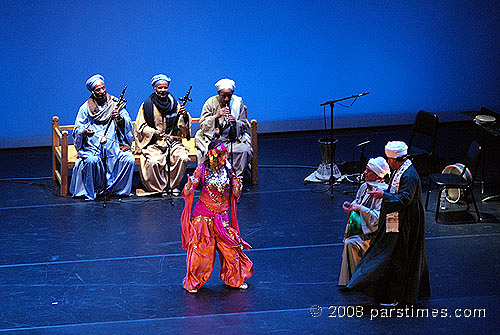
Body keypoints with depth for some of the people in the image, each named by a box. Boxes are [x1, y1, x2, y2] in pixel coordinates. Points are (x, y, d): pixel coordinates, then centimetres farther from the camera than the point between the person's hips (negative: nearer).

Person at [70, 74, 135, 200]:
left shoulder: (116, 104, 12)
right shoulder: (85, 108, 9)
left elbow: (128, 125, 5)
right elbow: (77, 129, 5)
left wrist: (120, 118, -17)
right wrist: (85, 131, -18)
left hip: (115, 144, 2)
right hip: (93, 146, -1)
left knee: (129, 159, -25)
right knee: (91, 161, -33)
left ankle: (117, 189, -8)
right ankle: (90, 191, -11)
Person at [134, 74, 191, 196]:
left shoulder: (174, 104, 8)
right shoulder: (147, 105, 1)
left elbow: (183, 128, 9)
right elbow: (140, 127, 2)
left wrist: (184, 115, -12)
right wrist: (154, 133, -15)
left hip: (173, 141, 2)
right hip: (153, 143, -2)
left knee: (183, 158, -26)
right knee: (154, 162, -32)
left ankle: (173, 185, -4)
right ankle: (158, 187, -7)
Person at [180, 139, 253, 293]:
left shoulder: (228, 169, 1)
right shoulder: (202, 170, -8)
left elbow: (236, 196, 4)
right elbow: (186, 194, -8)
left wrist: (238, 186, -17)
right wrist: (189, 185, -30)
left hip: (222, 217, 3)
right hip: (204, 215, -3)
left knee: (231, 248, 2)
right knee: (201, 250, 1)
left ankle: (235, 278, 25)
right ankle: (193, 282, 20)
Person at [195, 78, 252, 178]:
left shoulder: (238, 102, 3)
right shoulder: (211, 103, -2)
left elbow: (244, 126, 7)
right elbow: (202, 125, -5)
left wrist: (235, 122, -16)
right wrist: (216, 116, -19)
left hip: (233, 138, 2)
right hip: (213, 138, -2)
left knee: (245, 150, -25)